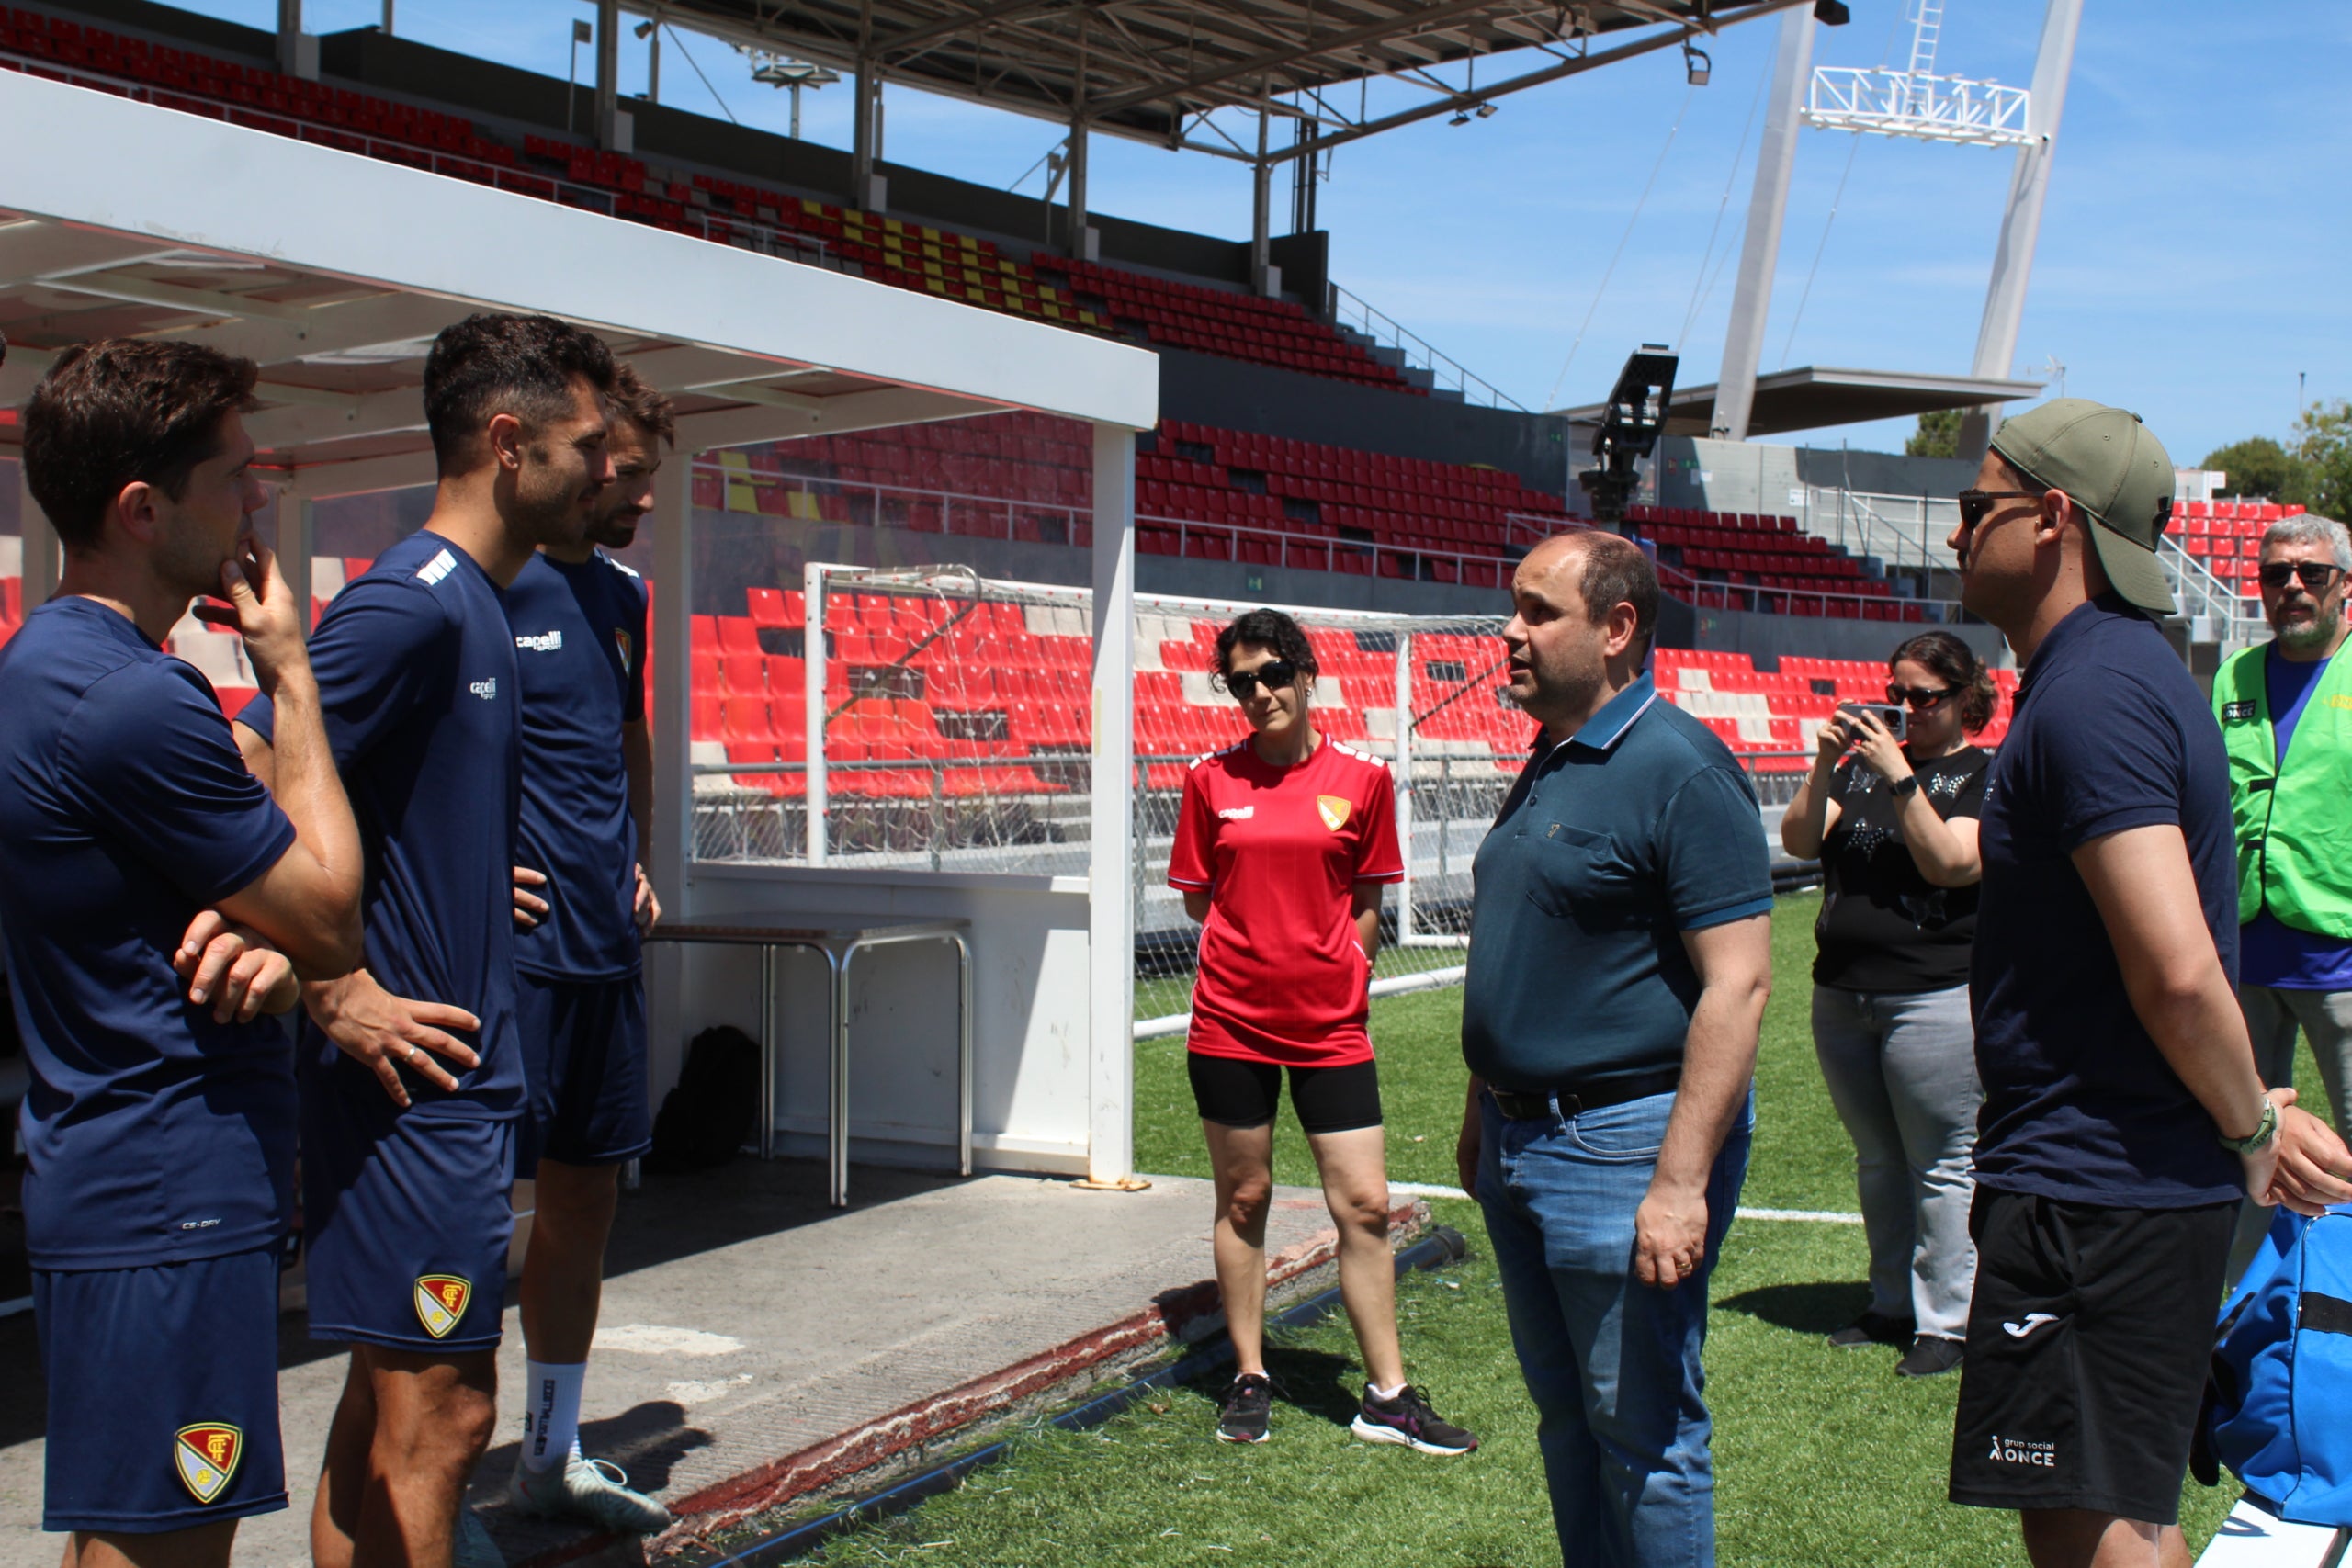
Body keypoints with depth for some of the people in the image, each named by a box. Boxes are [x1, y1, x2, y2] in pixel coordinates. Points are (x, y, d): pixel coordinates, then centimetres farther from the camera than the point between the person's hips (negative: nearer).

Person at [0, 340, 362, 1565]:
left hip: (106, 1176, 11)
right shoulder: (133, 702, -21)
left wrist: (262, 938, -7)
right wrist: (290, 677, -6)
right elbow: (333, 926, -13)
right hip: (171, 1199, -11)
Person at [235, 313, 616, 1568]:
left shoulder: (475, 605, 13)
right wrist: (340, 998, -20)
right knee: (436, 1412, -1)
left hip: (458, 1073, 9)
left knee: (393, 1394, 17)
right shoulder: (410, 605, -17)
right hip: (419, 1078, -9)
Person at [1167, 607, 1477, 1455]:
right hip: (1231, 1020, 0)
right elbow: (1197, 897, 9)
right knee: (1243, 1200, 10)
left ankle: (1387, 1398, 13)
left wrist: (1331, 963, 1)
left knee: (1365, 1205, 1)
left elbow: (1367, 902, 8)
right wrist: (1267, 937, 6)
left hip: (1330, 1024, 0)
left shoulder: (1363, 776, -1)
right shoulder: (1212, 778, 0)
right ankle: (1250, 1378, 24)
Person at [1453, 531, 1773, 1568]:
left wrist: (1681, 1182, -24)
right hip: (1521, 1147, 9)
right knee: (1564, 1416, 18)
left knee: (1642, 1434, 2)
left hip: (1622, 1145, -9)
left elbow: (1738, 984, -21)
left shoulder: (1679, 769, -16)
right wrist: (1483, 1115, 20)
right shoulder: (1548, 766, 12)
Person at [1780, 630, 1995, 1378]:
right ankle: (1894, 1306, 25)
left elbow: (1949, 863, -18)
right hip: (1842, 997, 6)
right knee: (1877, 1162, 14)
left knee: (1942, 1167, -3)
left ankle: (1948, 1321, 6)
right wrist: (1825, 764, -12)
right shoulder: (1862, 764, 13)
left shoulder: (1987, 776, -2)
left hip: (1936, 998, -6)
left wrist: (1899, 776, -22)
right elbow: (1798, 840, 1)